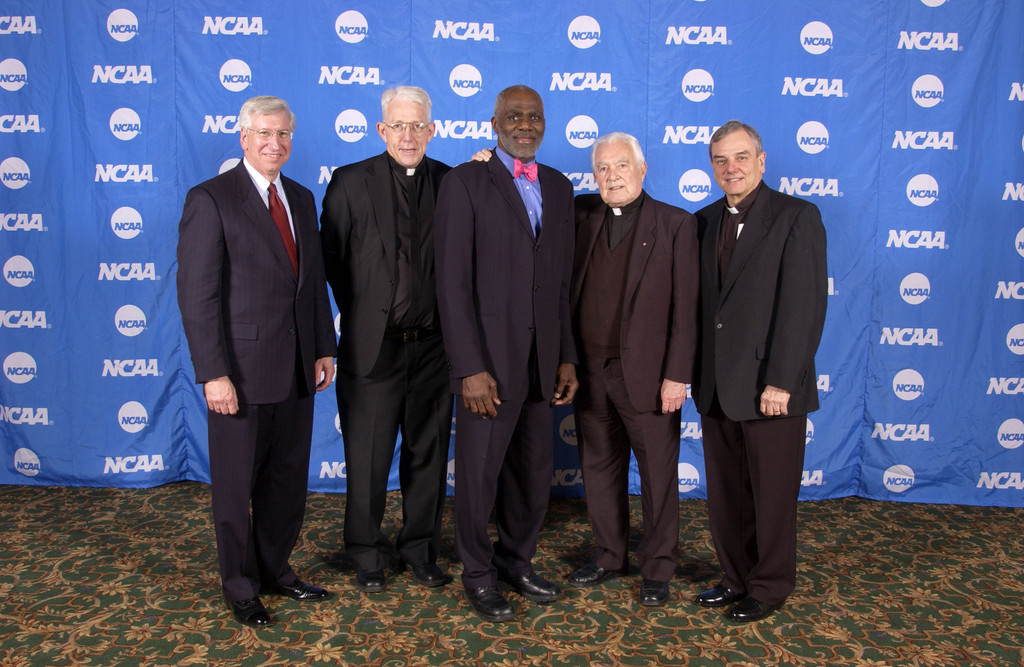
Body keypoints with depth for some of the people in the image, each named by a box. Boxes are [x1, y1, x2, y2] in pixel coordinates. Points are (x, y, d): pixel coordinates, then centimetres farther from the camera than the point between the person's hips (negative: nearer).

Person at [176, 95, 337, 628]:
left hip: (296, 369, 6)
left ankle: (274, 569, 35)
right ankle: (240, 587, 28)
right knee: (236, 484, 10)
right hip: (241, 371, -6)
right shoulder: (210, 199, -8)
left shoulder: (301, 199, 12)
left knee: (288, 479, 16)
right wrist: (213, 373, -17)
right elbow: (197, 294, -13)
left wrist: (324, 348, 10)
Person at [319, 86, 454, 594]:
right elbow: (331, 257, 2)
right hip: (372, 344, -1)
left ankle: (420, 548, 30)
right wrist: (358, 312, 2)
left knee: (428, 453, 12)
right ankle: (367, 554, 27)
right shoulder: (350, 181, 0)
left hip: (432, 344, 2)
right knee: (367, 457, 8)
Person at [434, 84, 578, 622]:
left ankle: (516, 562, 35)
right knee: (480, 473, 7)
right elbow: (453, 282, -10)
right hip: (489, 358, -5)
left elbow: (562, 281, 14)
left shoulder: (558, 187, 13)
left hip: (541, 359, 5)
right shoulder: (465, 182, -4)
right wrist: (470, 369, -15)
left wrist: (566, 356, 9)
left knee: (535, 473, 14)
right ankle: (478, 574, 28)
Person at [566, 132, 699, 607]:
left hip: (646, 373, -4)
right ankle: (609, 555, 33)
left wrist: (677, 375, -12)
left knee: (658, 474, 6)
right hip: (590, 371, 4)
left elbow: (685, 306, -7)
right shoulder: (583, 215, 9)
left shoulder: (675, 224, -3)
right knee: (600, 469, 15)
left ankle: (657, 568, 23)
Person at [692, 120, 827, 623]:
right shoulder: (705, 221, 12)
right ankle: (736, 577, 32)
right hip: (716, 385, 6)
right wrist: (694, 370, 3)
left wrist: (781, 381, -17)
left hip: (769, 386, -5)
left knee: (771, 494, 7)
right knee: (725, 493, 14)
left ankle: (770, 586, 26)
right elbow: (698, 301, 11)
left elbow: (805, 305, -13)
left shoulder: (797, 216, -6)